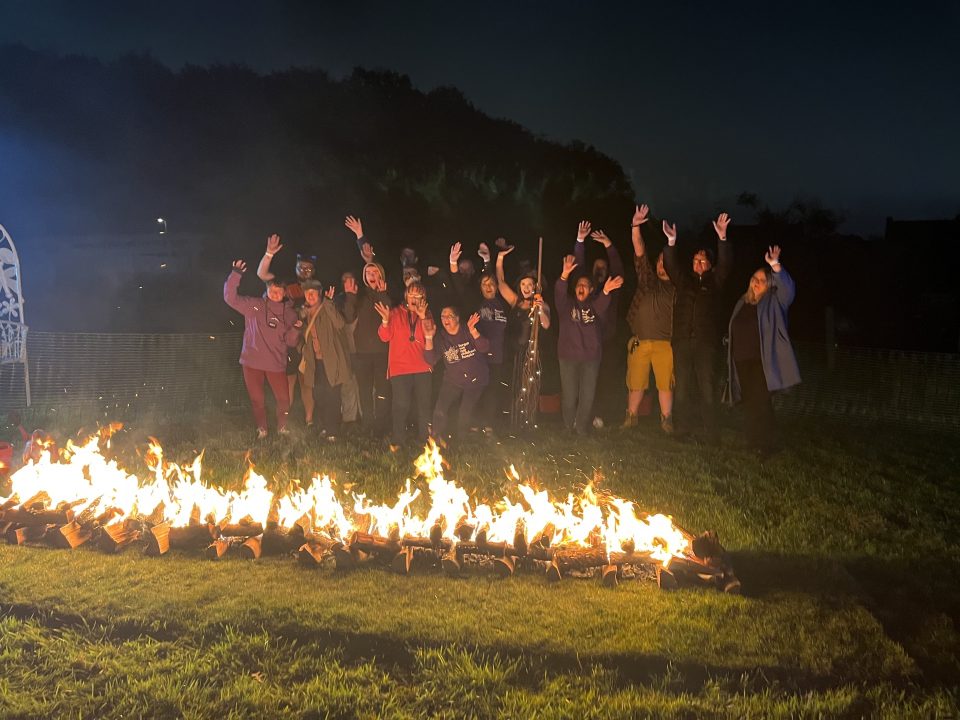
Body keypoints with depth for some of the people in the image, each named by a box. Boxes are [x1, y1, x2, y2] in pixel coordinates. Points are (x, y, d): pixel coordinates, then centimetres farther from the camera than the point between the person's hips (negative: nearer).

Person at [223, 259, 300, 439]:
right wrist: (235, 275, -17)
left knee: (284, 399, -1)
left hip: (276, 363, 1)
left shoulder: (289, 313, 7)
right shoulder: (254, 306, 1)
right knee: (257, 399, 9)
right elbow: (230, 298, -7)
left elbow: (290, 341, 7)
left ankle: (282, 427, 24)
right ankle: (261, 429, 28)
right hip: (252, 362, -1)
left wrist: (295, 329, -14)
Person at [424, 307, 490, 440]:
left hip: (475, 381, -2)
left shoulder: (468, 332, -7)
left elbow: (485, 348, -21)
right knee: (439, 412, -14)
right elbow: (431, 360, -11)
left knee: (465, 416, -7)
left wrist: (472, 330, -36)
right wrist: (429, 338, -24)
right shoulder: (440, 337, -1)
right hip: (452, 381, 2)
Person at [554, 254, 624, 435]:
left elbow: (601, 307, -14)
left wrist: (605, 292, -37)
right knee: (569, 395, 1)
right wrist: (564, 276, -33)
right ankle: (568, 428, 13)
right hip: (568, 355, -1)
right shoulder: (567, 305, 9)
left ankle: (582, 429, 9)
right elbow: (559, 294, -13)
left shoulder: (594, 304, 10)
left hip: (591, 356, 1)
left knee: (587, 395, -1)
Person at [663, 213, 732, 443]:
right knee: (682, 387, 3)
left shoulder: (714, 282, 9)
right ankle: (682, 430, 9)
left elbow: (724, 265, -5)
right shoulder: (684, 280, 14)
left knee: (708, 388, -6)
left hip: (706, 342, -2)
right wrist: (671, 242, -15)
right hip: (682, 341, 2)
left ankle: (712, 434, -3)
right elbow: (671, 266, 2)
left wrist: (722, 239, -20)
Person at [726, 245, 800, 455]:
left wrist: (776, 266, -34)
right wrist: (731, 356, 15)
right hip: (742, 361, 6)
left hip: (762, 362, -5)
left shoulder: (773, 303, 0)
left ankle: (766, 445, -3)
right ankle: (753, 443, 18)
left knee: (760, 403, -11)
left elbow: (788, 289, -20)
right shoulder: (742, 303, 16)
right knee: (748, 403, 9)